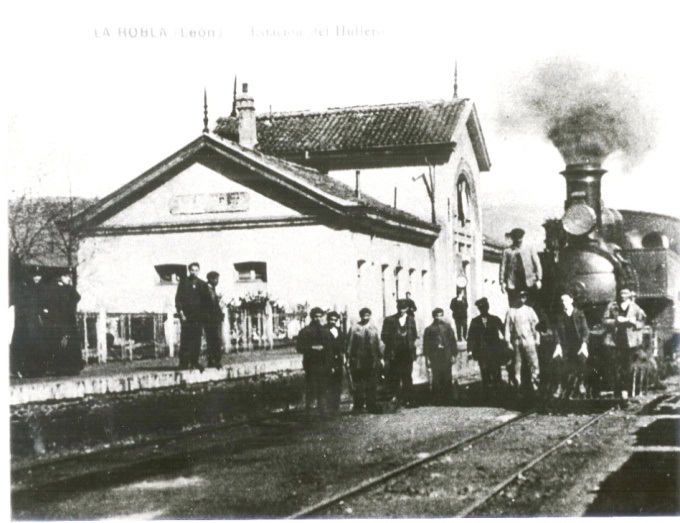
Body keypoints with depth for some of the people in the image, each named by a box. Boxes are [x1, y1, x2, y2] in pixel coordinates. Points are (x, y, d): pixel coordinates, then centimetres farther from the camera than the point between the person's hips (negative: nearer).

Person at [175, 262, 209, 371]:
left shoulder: (203, 284, 12)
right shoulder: (183, 282, 5)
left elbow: (205, 300, 11)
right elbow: (178, 298, 1)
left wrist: (203, 313, -2)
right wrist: (181, 312, -9)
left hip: (198, 317, 2)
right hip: (186, 316, -2)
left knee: (197, 340, -1)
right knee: (185, 340, -4)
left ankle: (194, 362, 3)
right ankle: (184, 362, -1)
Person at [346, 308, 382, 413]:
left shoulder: (373, 328, 9)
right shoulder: (354, 328, 0)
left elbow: (378, 344, 9)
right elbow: (349, 344, 0)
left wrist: (379, 357, 4)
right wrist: (349, 357, -5)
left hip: (372, 361, 2)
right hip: (357, 361, -2)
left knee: (371, 385, 3)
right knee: (357, 385, 2)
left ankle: (371, 406, 9)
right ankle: (357, 406, 9)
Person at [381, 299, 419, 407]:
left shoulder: (411, 320, 12)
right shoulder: (389, 320, 4)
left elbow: (414, 336, 15)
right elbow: (384, 336, 0)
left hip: (407, 354, 2)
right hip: (393, 354, -2)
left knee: (407, 377, 1)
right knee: (393, 378, -3)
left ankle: (407, 400, 4)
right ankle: (394, 397, 2)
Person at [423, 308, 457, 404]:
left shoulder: (447, 327, 9)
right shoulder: (429, 329, 4)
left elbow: (452, 341, 11)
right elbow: (426, 345, 4)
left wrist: (453, 354, 4)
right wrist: (427, 358, -2)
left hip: (446, 356, 2)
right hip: (435, 356, -2)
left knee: (447, 378, 2)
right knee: (436, 379, -3)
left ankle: (447, 398, 10)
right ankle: (437, 399, 3)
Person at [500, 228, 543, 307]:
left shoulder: (530, 250, 11)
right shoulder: (507, 251, 7)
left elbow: (537, 264, 8)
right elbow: (503, 267, 6)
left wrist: (538, 279, -2)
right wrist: (502, 282, -1)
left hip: (530, 283, 1)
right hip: (513, 284, -1)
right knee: (514, 307, -1)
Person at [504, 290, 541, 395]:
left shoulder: (529, 310, 7)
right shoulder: (511, 312, 4)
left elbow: (535, 325, 7)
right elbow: (508, 327, 4)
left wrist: (537, 339, 0)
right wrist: (508, 341, 0)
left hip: (529, 340, 0)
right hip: (516, 341, 0)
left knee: (533, 361, -10)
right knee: (517, 364, 4)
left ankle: (534, 381, -6)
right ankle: (518, 385, 11)